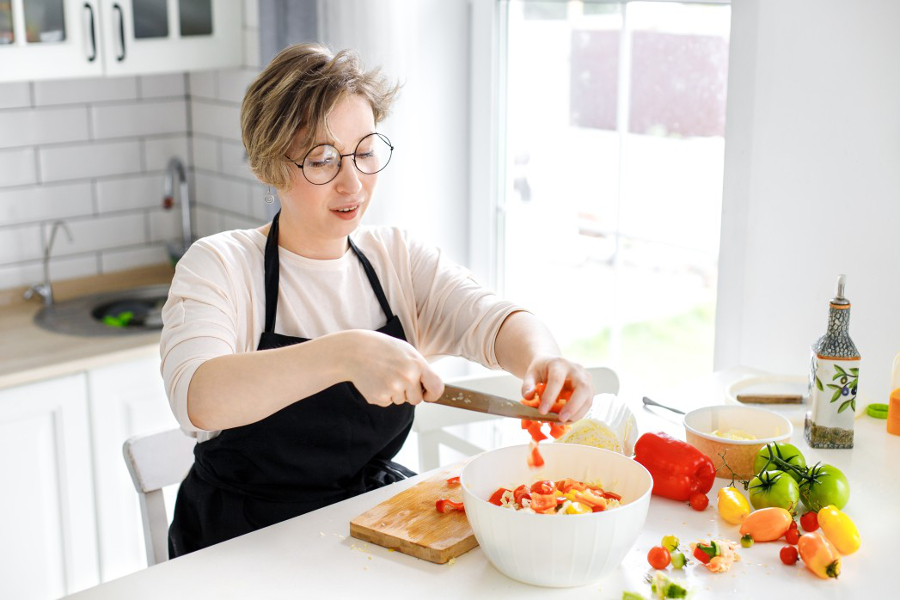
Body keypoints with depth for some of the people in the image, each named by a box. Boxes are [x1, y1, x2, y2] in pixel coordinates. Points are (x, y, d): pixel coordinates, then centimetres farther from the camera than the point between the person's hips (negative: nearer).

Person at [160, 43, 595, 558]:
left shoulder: (400, 259, 6)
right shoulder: (220, 266, -8)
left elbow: (489, 319, -10)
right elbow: (195, 397, -27)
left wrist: (540, 357, -34)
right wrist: (346, 355, -40)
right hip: (248, 540, -4)